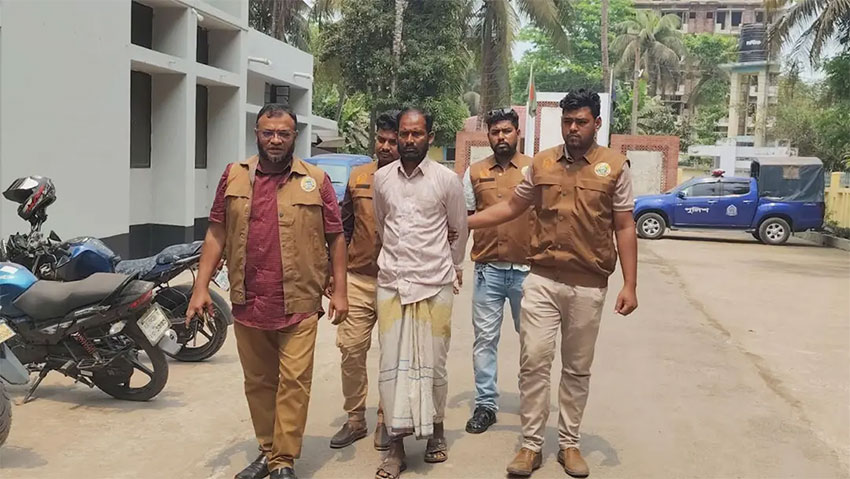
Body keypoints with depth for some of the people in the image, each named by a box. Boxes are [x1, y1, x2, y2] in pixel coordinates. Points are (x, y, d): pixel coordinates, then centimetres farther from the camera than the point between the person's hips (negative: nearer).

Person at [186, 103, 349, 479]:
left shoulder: (316, 180, 1)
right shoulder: (234, 176, 6)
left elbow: (336, 238, 3)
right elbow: (216, 234, 8)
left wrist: (340, 291, -1)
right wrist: (201, 286, 2)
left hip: (299, 304, -2)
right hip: (248, 303, 3)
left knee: (293, 382, -3)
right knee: (258, 383, 13)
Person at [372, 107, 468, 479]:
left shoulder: (447, 180, -3)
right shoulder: (382, 178, 5)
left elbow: (459, 229, 10)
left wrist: (453, 267, 19)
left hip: (434, 285, -2)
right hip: (391, 283, 2)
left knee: (432, 363, 5)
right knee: (392, 364, 1)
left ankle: (435, 429, 27)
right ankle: (396, 445, 9)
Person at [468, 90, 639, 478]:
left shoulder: (615, 166, -1)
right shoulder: (541, 163, 5)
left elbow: (624, 228, -1)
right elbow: (512, 207, 15)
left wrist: (630, 285, -5)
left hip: (588, 286, -1)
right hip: (542, 281, 1)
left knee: (577, 369, 10)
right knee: (533, 362, -1)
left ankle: (569, 443, 24)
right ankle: (531, 445, 11)